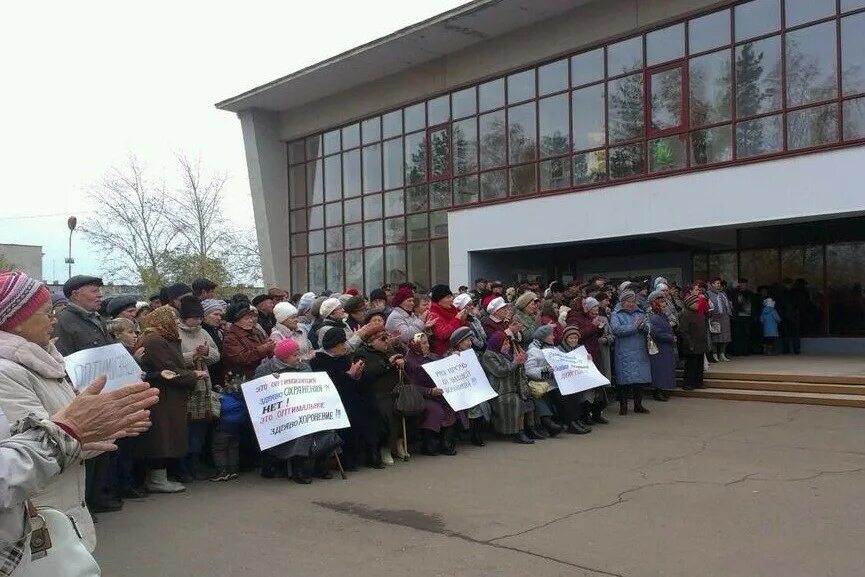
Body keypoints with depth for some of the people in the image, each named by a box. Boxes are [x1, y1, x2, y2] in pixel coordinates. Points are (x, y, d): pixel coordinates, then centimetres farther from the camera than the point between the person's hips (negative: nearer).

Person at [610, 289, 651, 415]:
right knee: (624, 380, -3)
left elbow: (649, 328, 9)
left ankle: (638, 405, 19)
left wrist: (643, 326, -13)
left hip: (640, 353, 5)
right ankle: (623, 405, 9)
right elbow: (616, 329, -17)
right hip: (624, 354, -5)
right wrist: (634, 326, -17)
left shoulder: (640, 313, 16)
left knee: (640, 379, 7)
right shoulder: (616, 315, -1)